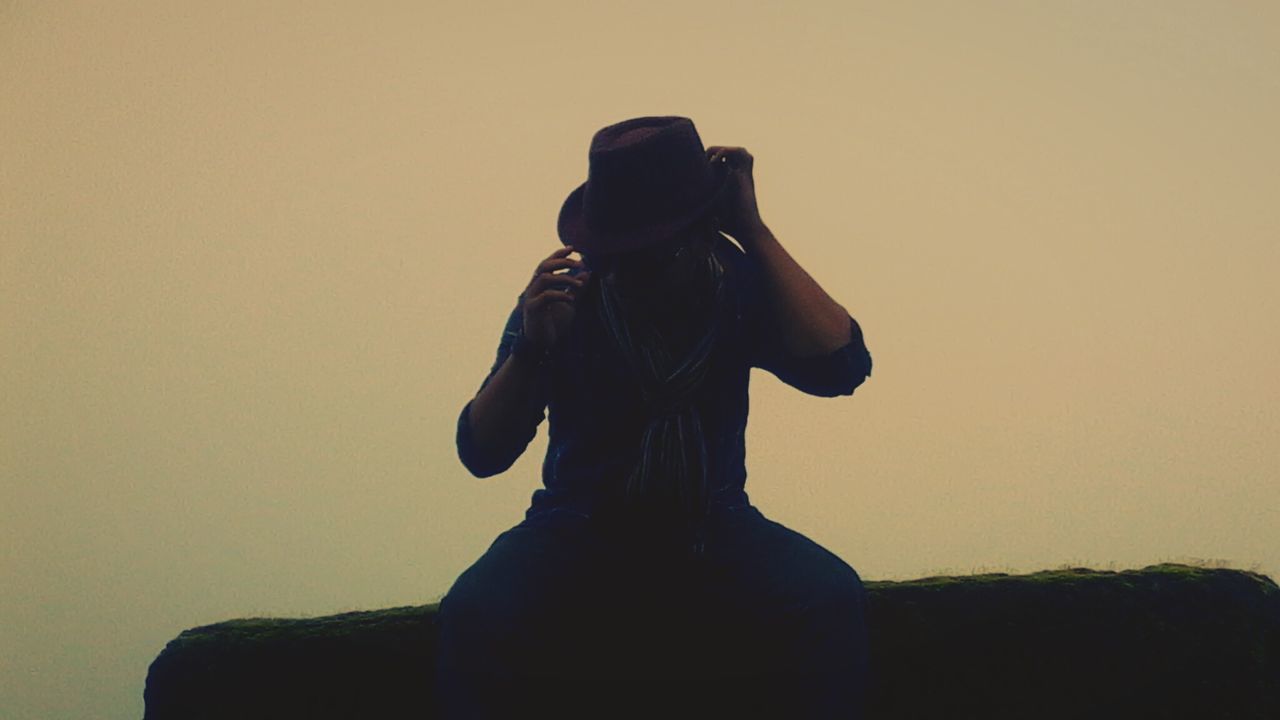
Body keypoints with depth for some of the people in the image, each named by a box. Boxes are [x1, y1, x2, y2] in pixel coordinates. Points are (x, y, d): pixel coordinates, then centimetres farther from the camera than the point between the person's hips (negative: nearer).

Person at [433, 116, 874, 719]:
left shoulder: (739, 286, -8)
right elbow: (481, 454, -12)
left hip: (713, 528, 1)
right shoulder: (562, 297, -10)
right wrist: (530, 348, -31)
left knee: (833, 600, -29)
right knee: (473, 614, -31)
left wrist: (753, 230, -25)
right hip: (579, 530, 0)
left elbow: (840, 366, -25)